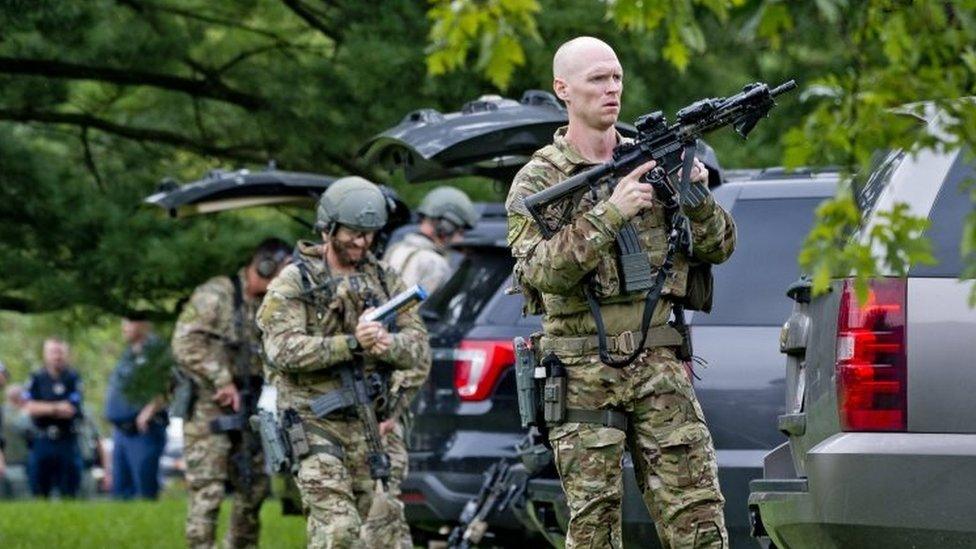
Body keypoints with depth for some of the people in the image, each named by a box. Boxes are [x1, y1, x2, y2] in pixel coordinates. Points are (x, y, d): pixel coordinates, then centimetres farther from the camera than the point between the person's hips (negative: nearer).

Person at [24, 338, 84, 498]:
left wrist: (43, 408, -6)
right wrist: (57, 408, -11)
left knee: (69, 493, 0)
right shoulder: (37, 379, 8)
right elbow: (30, 408, -4)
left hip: (67, 442, -2)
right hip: (41, 441, 2)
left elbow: (70, 410, -9)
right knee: (39, 493, 2)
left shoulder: (72, 379, 1)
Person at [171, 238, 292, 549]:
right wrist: (222, 381, -21)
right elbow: (186, 343, -20)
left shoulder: (267, 307, 13)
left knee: (254, 488, 12)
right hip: (208, 408, -8)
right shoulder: (215, 295, -11)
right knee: (207, 491, -9)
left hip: (245, 412, 8)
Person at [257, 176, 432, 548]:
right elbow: (283, 349, -14)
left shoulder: (385, 281, 13)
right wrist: (351, 344, -24)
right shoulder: (294, 283, -1)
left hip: (374, 428, 4)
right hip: (318, 427, -4)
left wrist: (386, 343, -19)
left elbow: (419, 347, 4)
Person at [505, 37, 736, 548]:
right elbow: (543, 271, -15)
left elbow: (718, 247, 11)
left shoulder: (653, 161, 11)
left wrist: (695, 197, -9)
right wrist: (610, 213, -22)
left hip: (659, 369, 2)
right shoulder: (537, 180, 1)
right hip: (583, 375, -2)